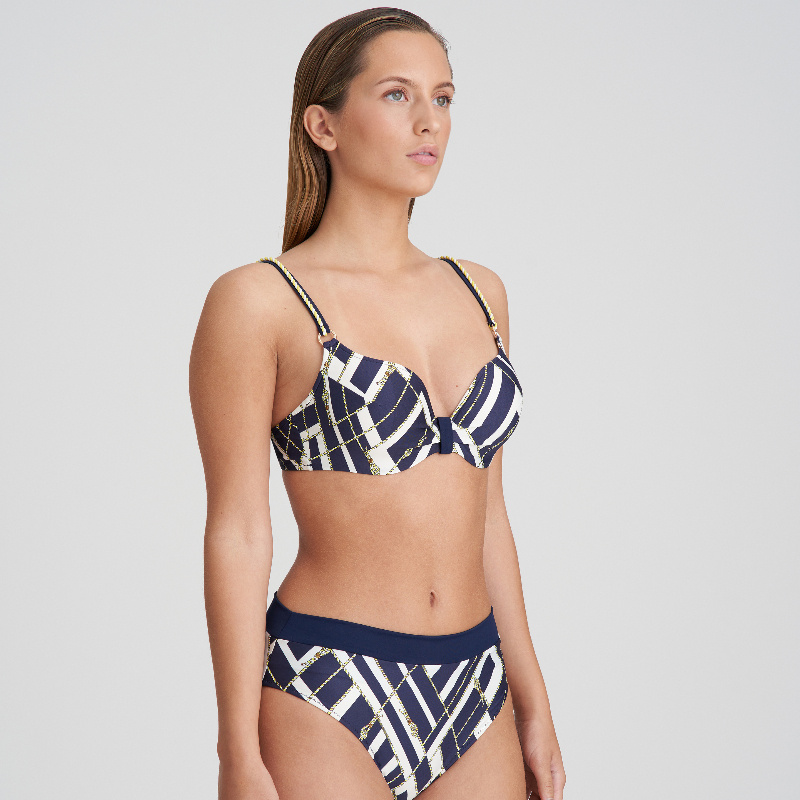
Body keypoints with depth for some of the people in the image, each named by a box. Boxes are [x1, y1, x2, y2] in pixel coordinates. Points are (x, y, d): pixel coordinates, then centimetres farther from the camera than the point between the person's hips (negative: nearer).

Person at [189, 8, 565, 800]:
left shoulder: (478, 291, 9)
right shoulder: (257, 302, -7)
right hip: (328, 700, -5)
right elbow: (237, 533, -8)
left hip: (474, 698, 5)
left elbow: (483, 512, 13)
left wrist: (533, 701, 13)